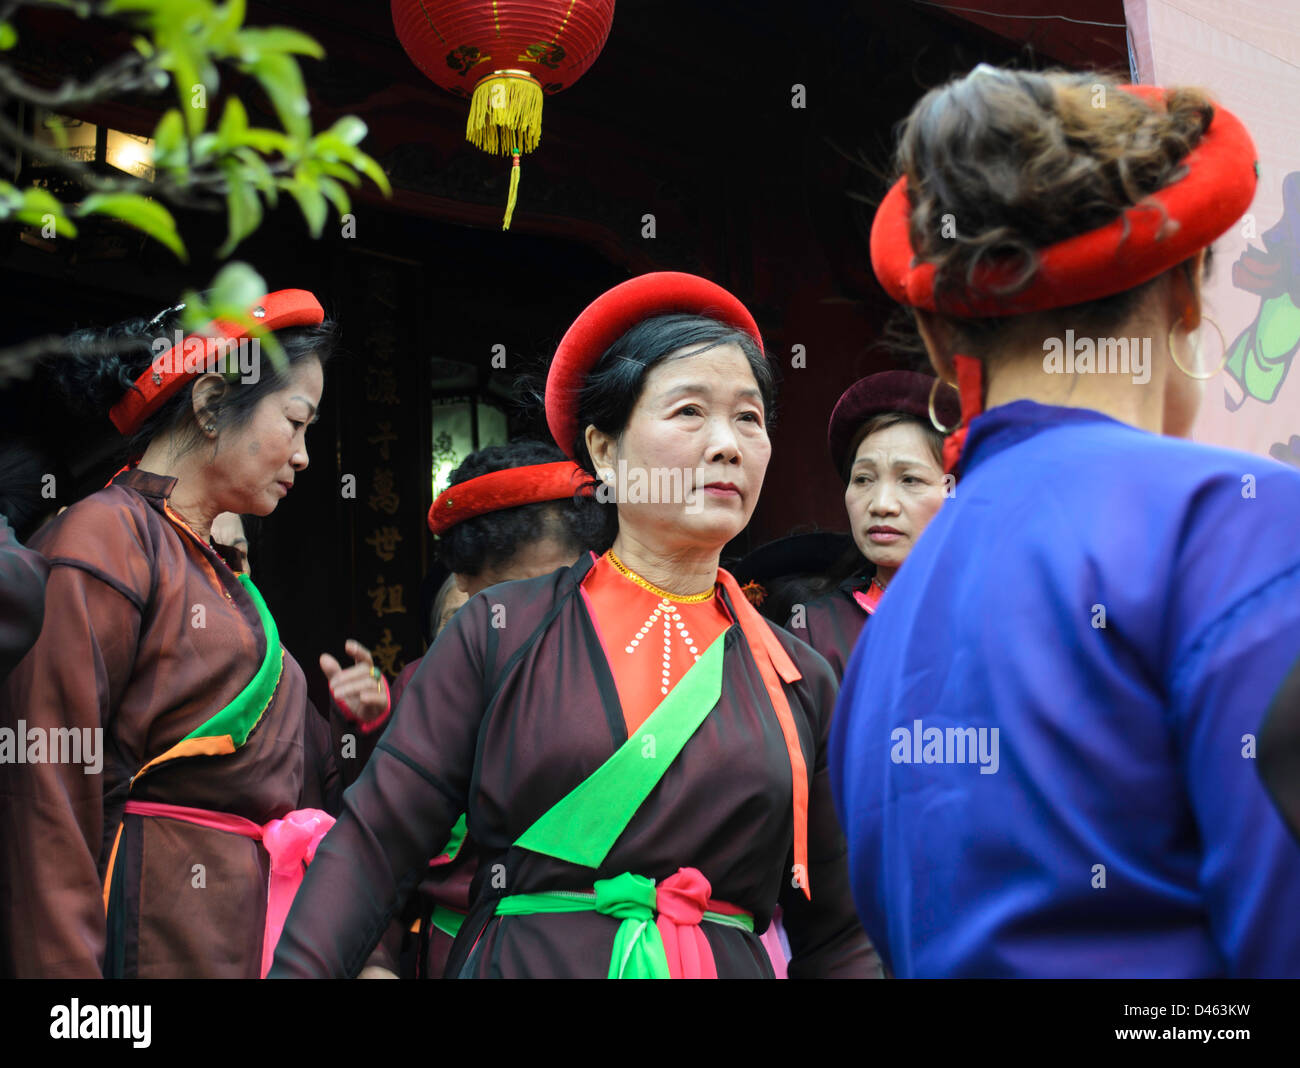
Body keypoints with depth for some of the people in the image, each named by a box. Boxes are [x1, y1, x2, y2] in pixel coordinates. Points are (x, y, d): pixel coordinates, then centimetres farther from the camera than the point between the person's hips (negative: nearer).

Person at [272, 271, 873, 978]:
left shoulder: (802, 682, 3)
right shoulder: (501, 632, -2)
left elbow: (835, 937, 6)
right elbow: (375, 839, -6)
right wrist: (300, 969, -18)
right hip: (522, 959, -2)